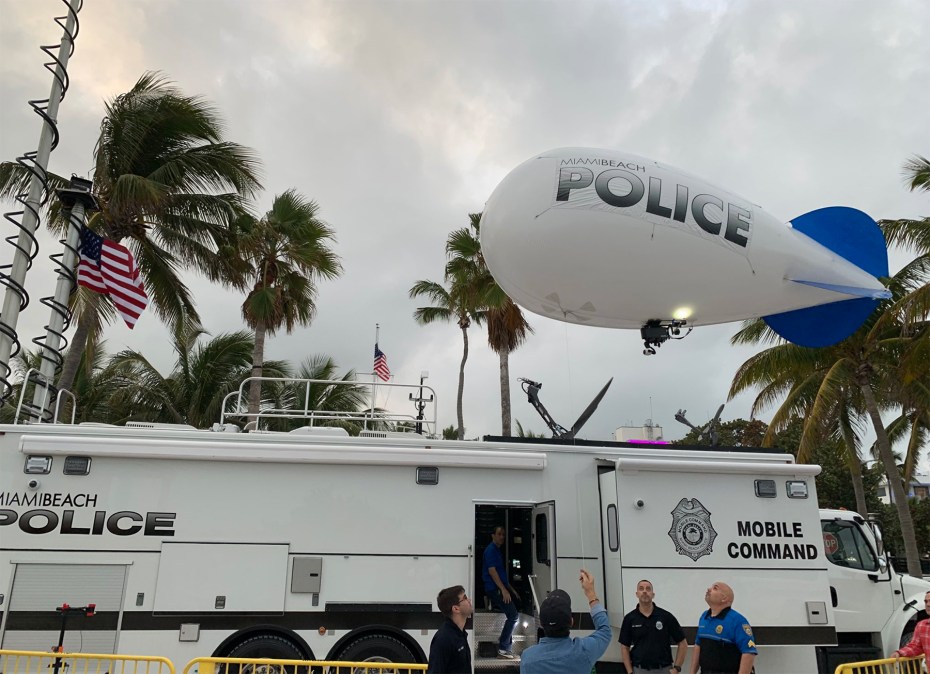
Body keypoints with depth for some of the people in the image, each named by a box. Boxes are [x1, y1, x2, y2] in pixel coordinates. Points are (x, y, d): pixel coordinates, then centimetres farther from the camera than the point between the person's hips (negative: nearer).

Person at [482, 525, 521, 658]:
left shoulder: (498, 551, 19)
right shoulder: (491, 550, -10)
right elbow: (492, 571, -19)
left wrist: (511, 589, 19)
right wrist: (504, 590, -22)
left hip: (501, 588, 10)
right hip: (494, 589, -10)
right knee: (513, 615, -16)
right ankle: (503, 648, -10)